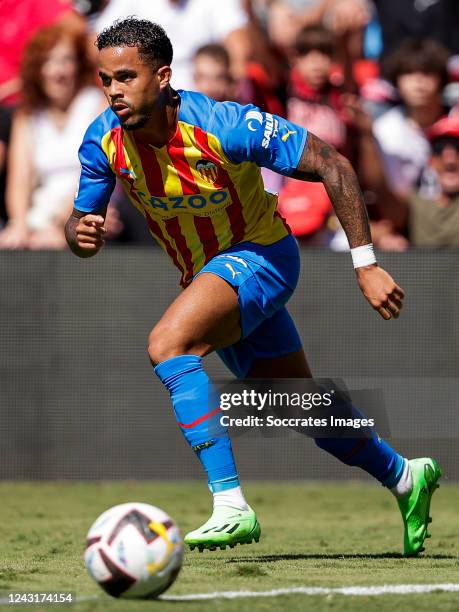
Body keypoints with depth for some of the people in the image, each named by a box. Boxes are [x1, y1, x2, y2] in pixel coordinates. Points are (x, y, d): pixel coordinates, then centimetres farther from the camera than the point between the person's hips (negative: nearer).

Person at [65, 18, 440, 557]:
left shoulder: (225, 126, -29)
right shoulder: (104, 142, -14)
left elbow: (331, 164, -24)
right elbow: (81, 221, -2)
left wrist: (365, 264, -27)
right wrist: (80, 234, -29)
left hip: (259, 255, -6)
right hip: (206, 276, 6)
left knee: (167, 344, -32)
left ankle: (230, 506, -36)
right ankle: (403, 477, 42)